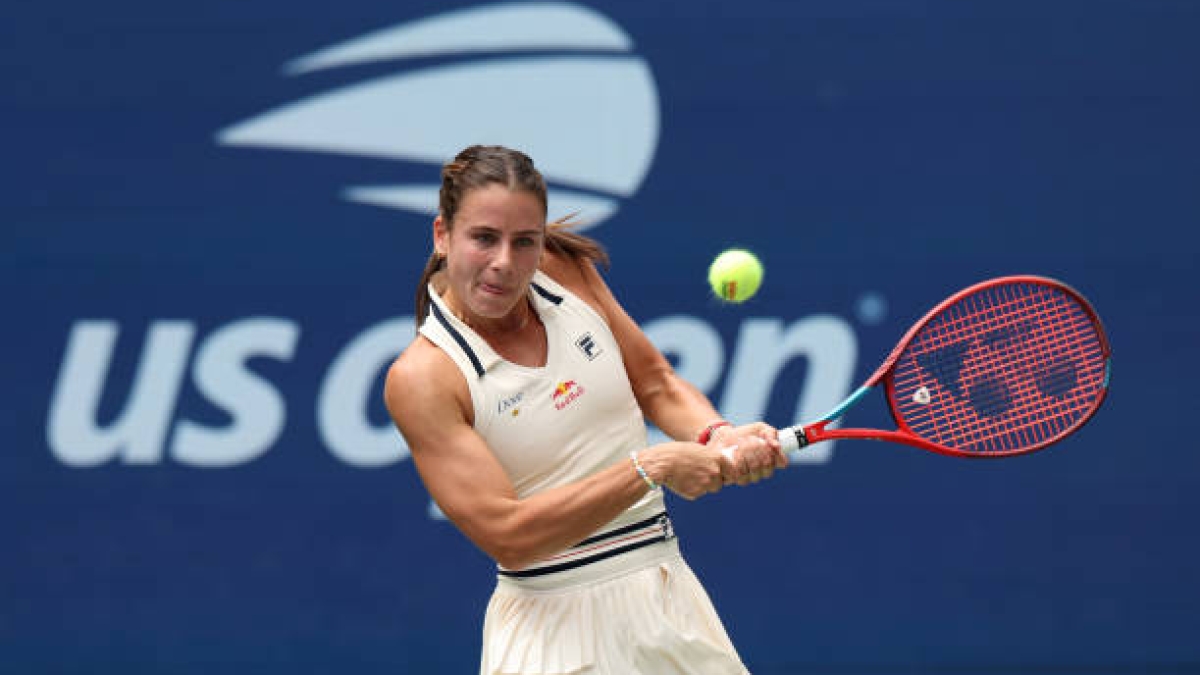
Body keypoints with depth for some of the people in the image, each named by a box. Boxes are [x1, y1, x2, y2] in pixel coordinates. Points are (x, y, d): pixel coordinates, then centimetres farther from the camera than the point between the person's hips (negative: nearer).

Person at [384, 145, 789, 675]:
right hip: (553, 628, -5)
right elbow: (506, 536, -22)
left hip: (666, 593, 6)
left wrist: (716, 435, -10)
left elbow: (658, 385, 12)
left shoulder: (568, 269, 1)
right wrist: (649, 467, -25)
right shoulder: (421, 378, -16)